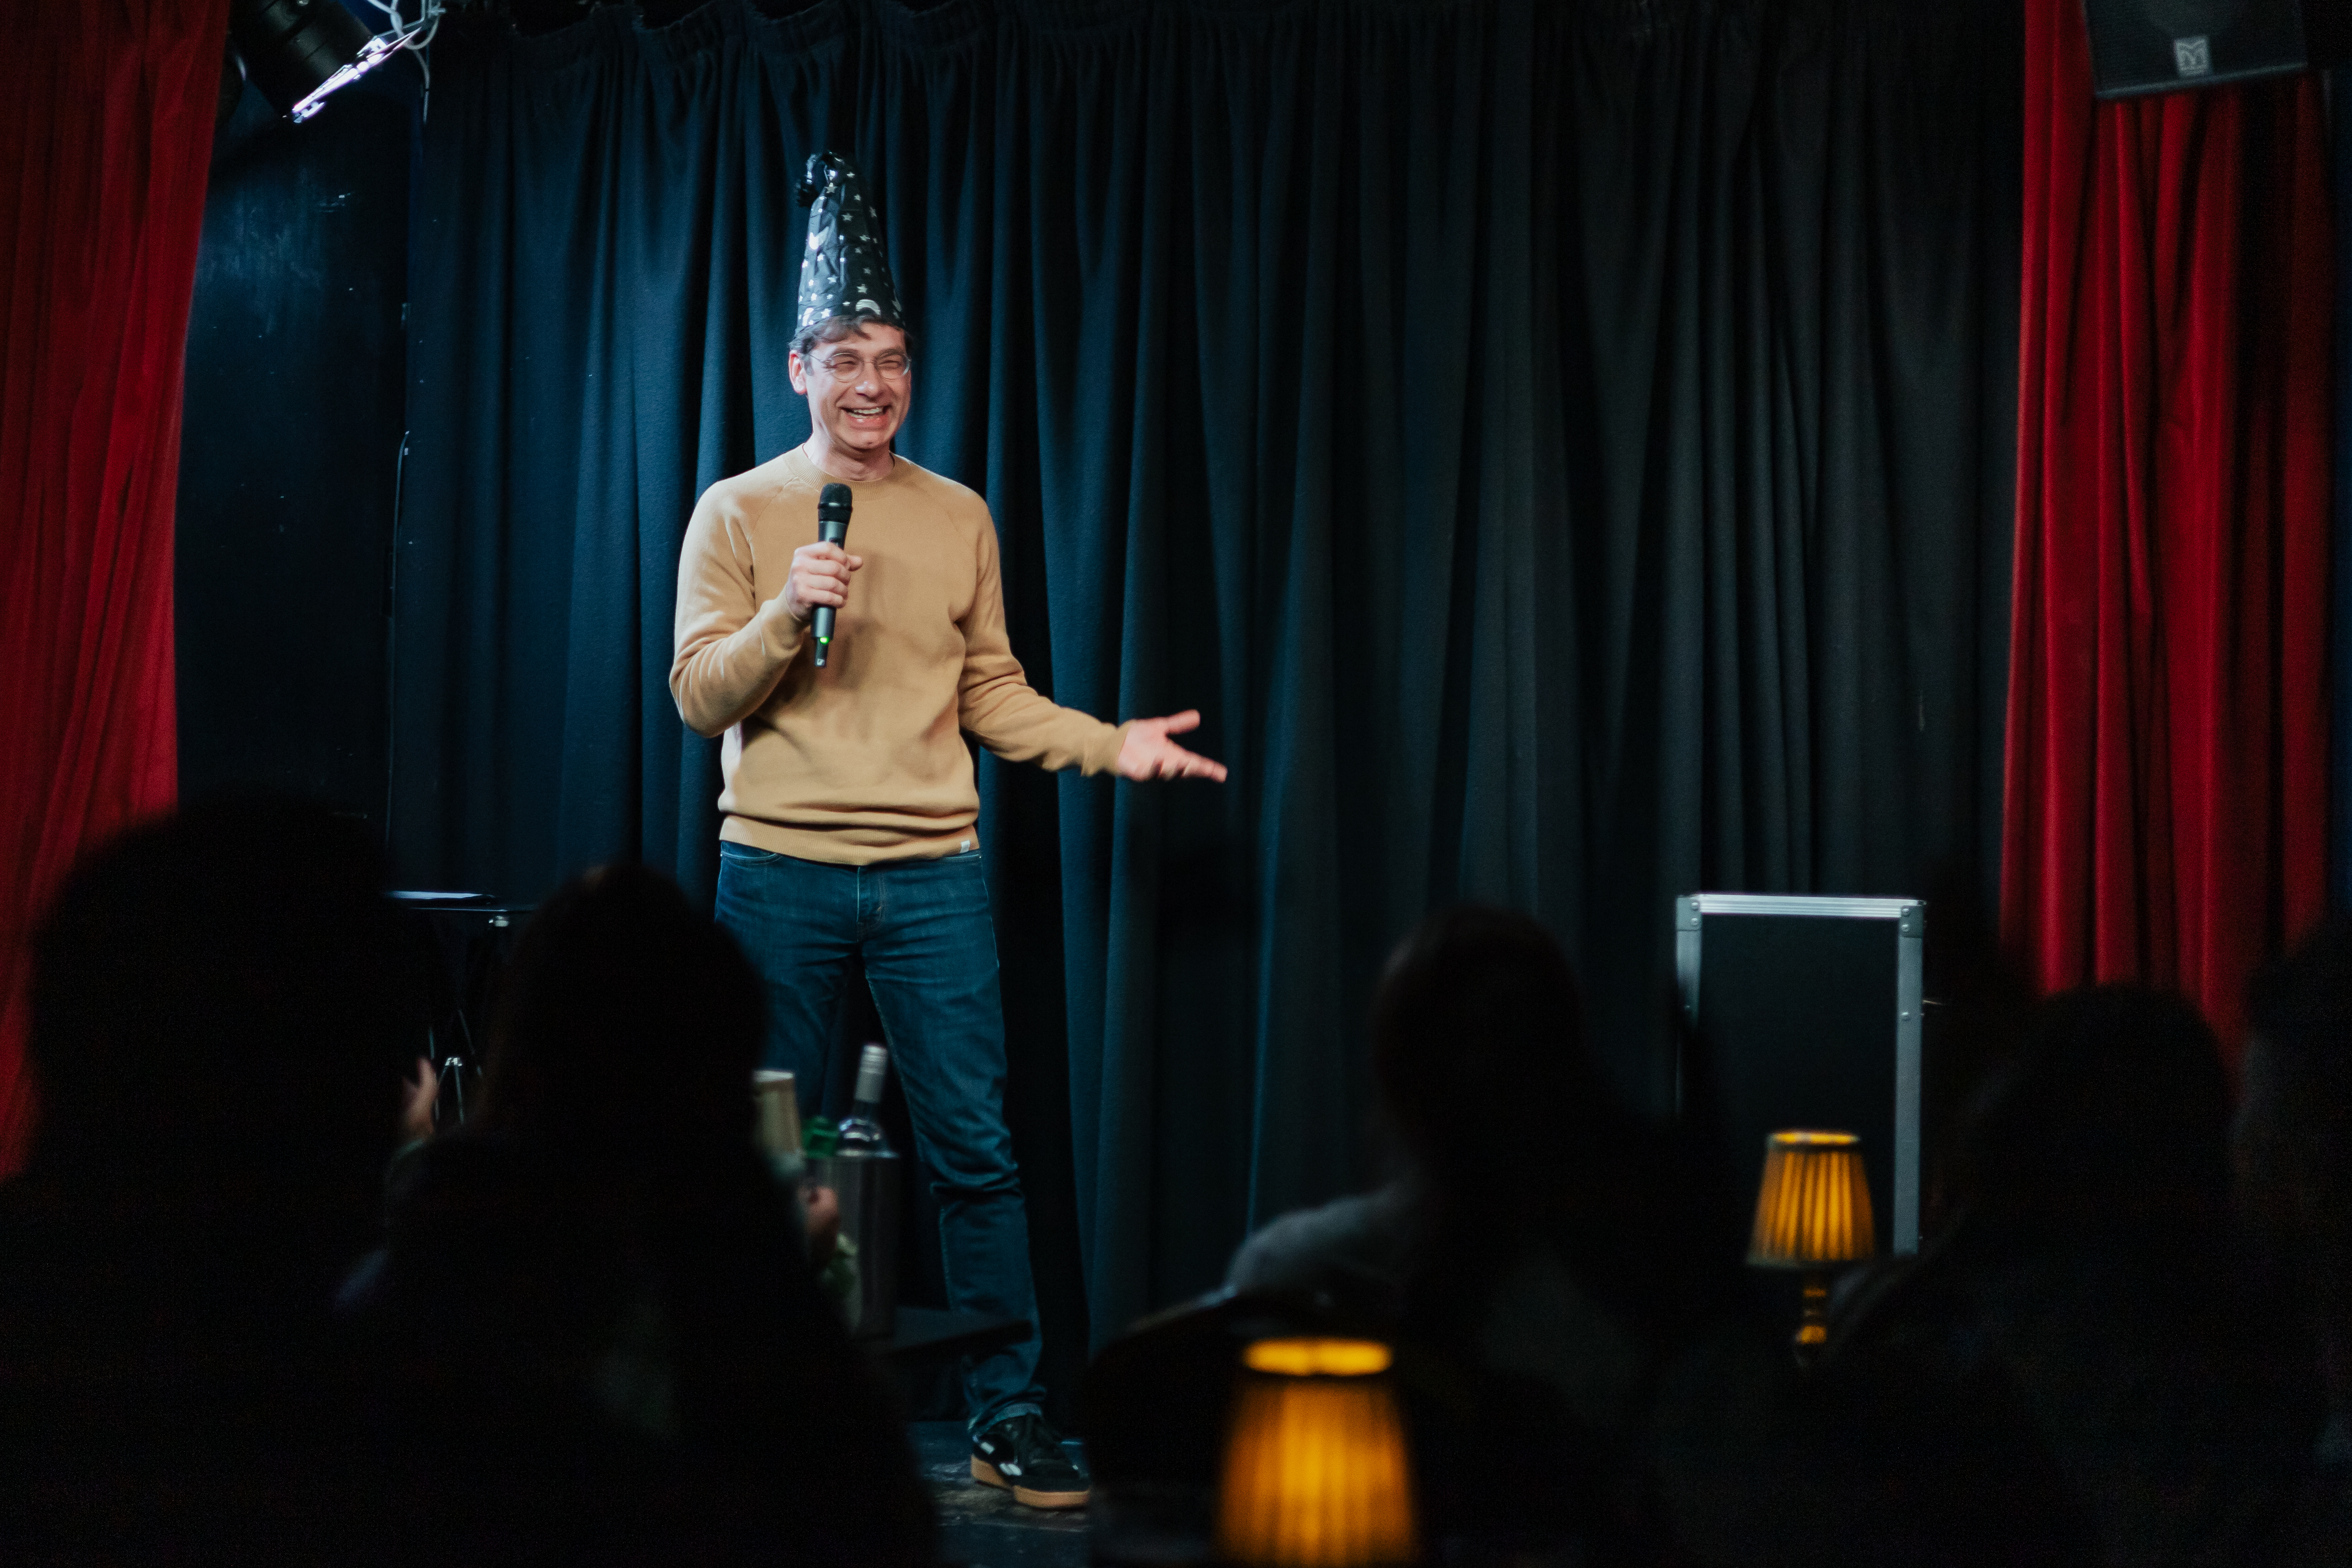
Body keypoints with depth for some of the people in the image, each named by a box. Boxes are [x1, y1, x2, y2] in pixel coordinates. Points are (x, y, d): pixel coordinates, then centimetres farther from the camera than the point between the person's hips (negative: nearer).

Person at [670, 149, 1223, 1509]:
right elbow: (700, 698, -2)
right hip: (781, 873, -1)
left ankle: (1011, 1417, 3)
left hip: (934, 874, 1)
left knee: (977, 1150, -2)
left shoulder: (959, 517, 10)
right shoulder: (739, 512, 4)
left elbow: (991, 697, 11)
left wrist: (1109, 743, -2)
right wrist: (785, 613, -18)